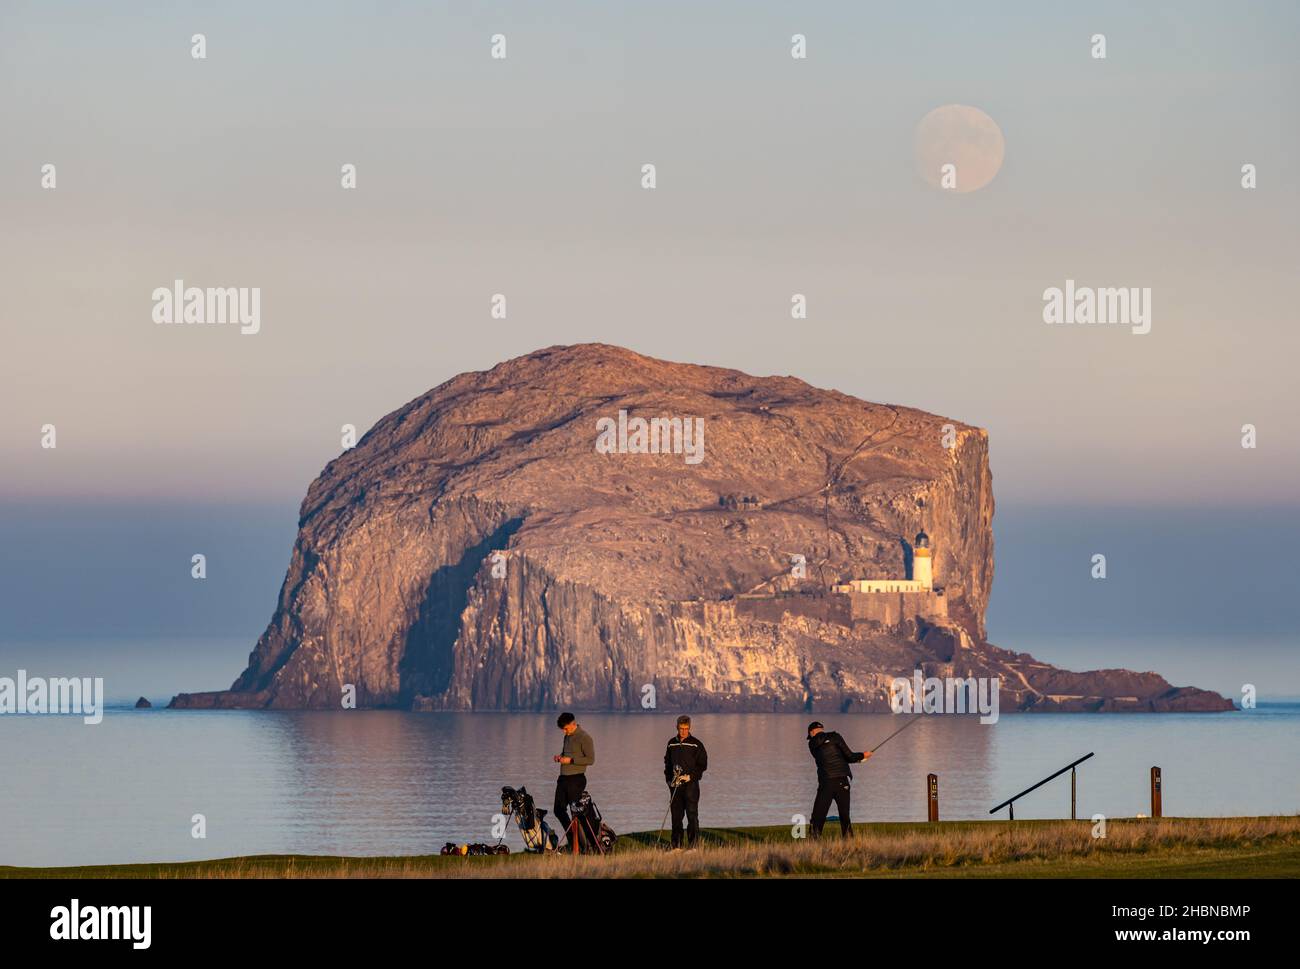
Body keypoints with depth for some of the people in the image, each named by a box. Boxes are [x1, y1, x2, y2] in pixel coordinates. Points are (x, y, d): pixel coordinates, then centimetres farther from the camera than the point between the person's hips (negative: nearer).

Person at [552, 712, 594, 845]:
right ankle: (571, 836, 22)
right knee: (558, 809, 9)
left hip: (576, 779, -8)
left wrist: (570, 760, -19)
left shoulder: (584, 738, -11)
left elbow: (590, 759, -15)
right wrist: (559, 756, 6)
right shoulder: (567, 736, 15)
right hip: (563, 778, 8)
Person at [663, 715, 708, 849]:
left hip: (691, 783, -4)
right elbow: (667, 763, 21)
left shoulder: (695, 744, -1)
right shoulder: (672, 744, 12)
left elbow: (703, 765, -1)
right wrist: (669, 779, 8)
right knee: (676, 816, 5)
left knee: (692, 815, -8)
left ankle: (693, 845, -8)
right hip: (675, 785, 4)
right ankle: (676, 845, 10)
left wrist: (691, 776, -12)